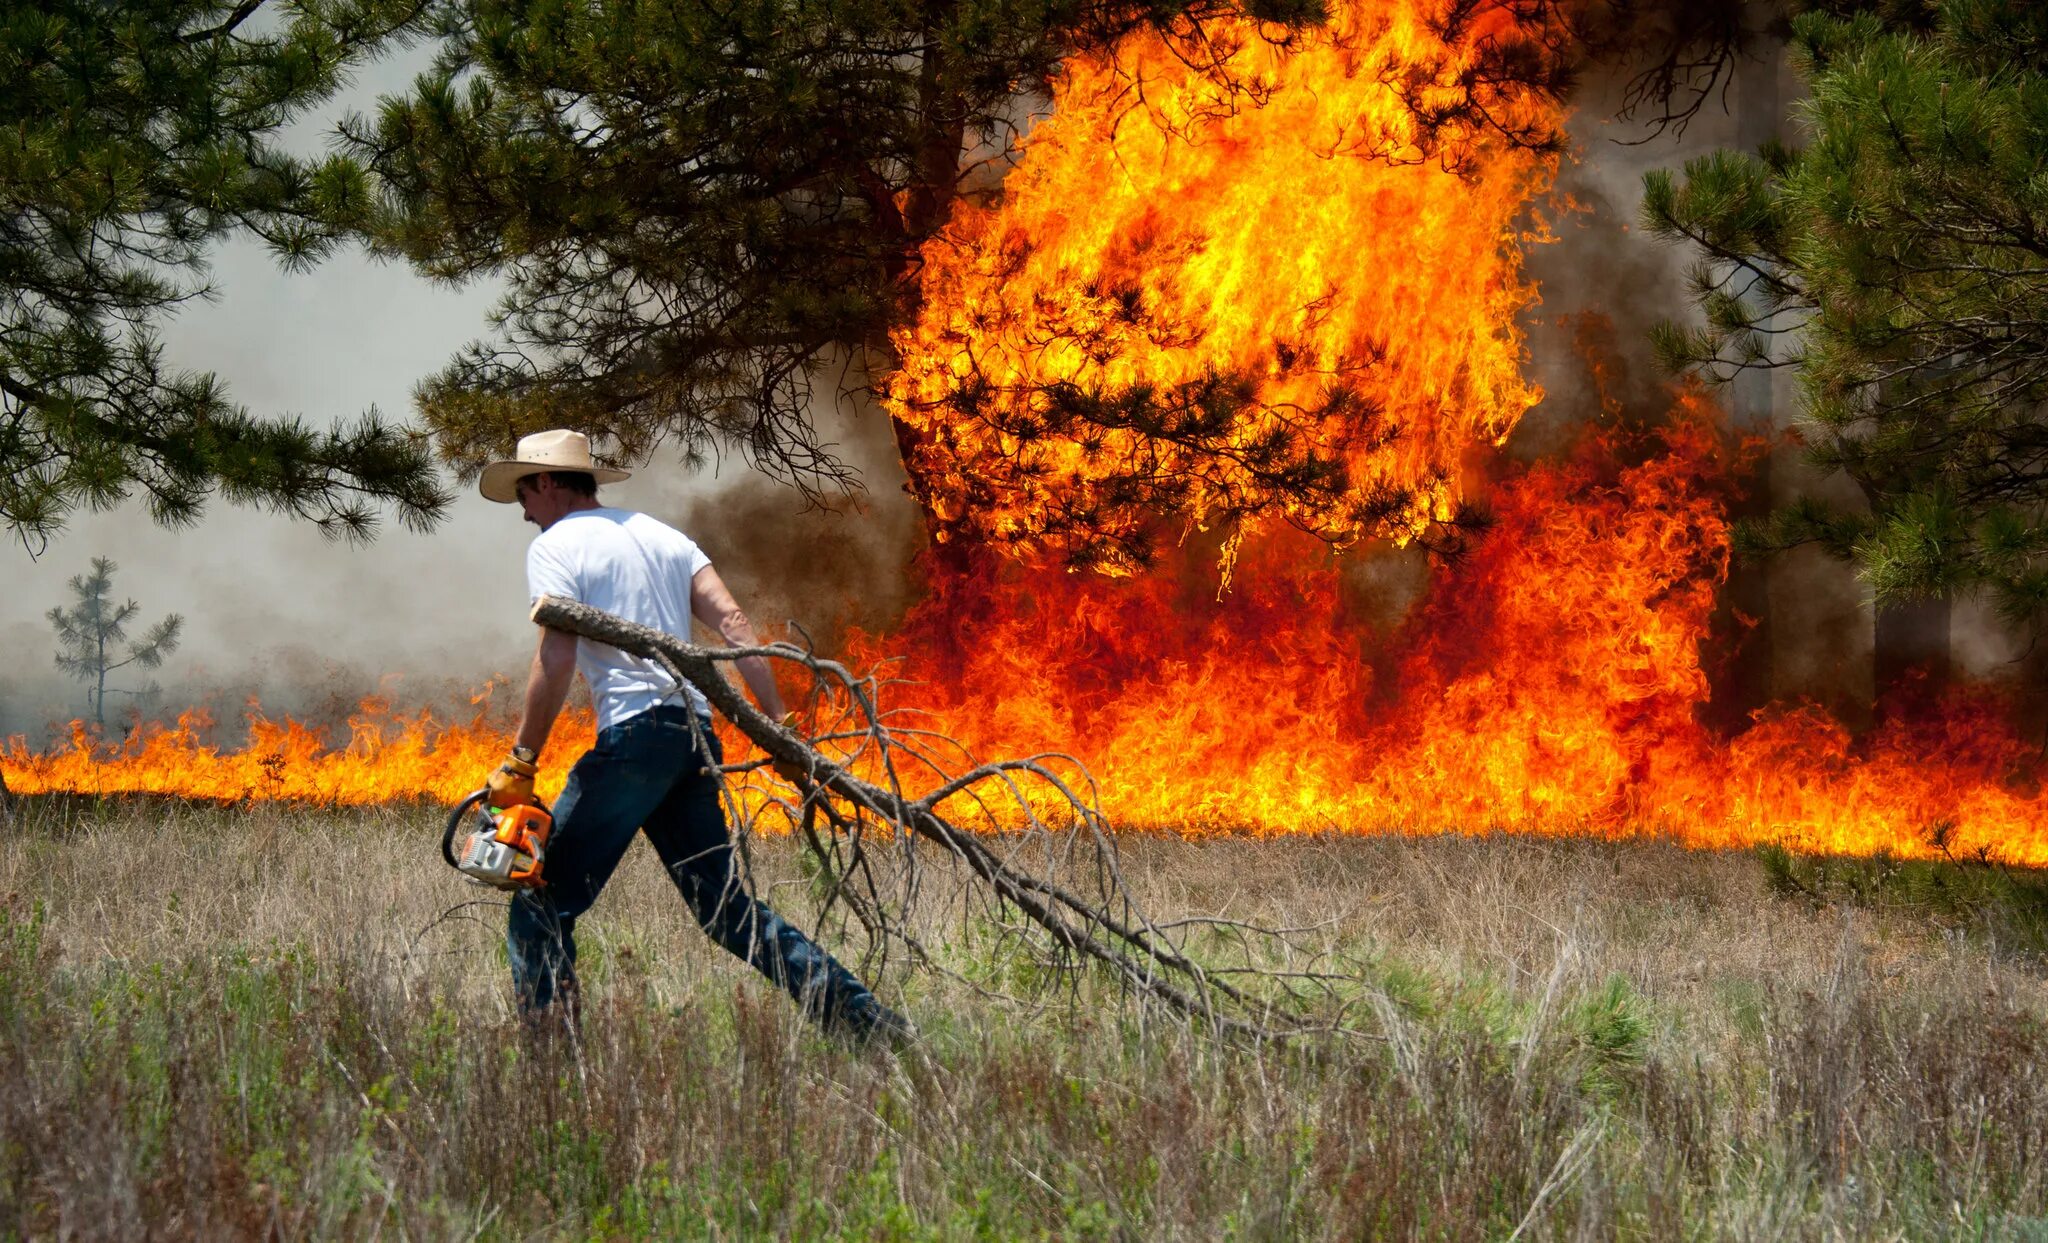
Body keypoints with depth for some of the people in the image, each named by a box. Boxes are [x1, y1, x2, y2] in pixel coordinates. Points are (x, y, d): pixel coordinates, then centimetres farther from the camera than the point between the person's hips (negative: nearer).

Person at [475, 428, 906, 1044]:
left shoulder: (555, 545, 1)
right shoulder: (661, 534, 22)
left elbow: (557, 658, -12)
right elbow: (732, 622, 11)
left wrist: (521, 764, -9)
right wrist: (779, 726, 7)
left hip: (632, 735, -7)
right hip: (697, 737, 7)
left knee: (543, 902, 0)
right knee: (722, 905, 14)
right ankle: (864, 1017, 8)